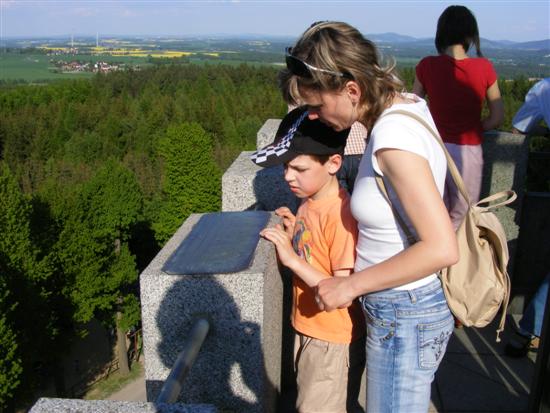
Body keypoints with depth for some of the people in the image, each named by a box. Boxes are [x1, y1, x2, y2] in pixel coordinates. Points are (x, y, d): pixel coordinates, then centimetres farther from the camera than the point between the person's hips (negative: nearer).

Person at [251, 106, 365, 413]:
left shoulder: (341, 214, -27)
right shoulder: (309, 201, -1)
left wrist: (292, 258, -29)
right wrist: (294, 231, -4)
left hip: (333, 341, -8)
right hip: (308, 328, 8)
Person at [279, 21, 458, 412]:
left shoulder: (393, 137, -29)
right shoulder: (407, 102, -3)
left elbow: (442, 248, -31)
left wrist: (351, 284, -23)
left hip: (404, 318, -9)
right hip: (408, 305, 9)